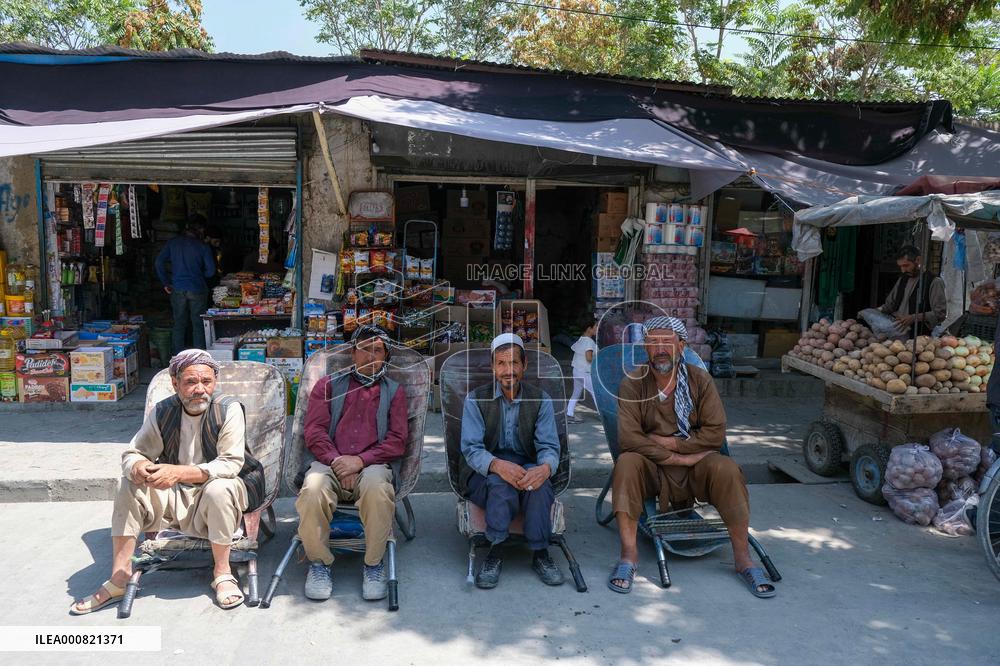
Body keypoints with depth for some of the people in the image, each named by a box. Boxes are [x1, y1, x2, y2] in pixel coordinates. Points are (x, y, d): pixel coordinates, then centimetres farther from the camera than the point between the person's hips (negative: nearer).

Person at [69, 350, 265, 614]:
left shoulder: (228, 409, -17)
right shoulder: (163, 411, -4)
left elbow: (231, 464, -26)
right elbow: (132, 453, -1)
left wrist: (179, 472, -38)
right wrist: (139, 468, -28)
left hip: (220, 492, -4)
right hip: (176, 495, 5)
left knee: (218, 489, -36)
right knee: (128, 486, -15)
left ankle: (222, 572, -15)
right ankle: (119, 578, -7)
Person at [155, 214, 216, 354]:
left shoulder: (172, 243, 2)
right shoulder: (203, 247, -7)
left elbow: (159, 262, -1)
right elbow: (211, 270, -7)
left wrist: (165, 283, 6)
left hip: (177, 290, 3)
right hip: (197, 290, -3)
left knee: (179, 324, 12)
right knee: (198, 325, 6)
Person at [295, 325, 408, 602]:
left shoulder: (394, 391, 20)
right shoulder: (328, 385, 22)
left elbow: (397, 441, 7)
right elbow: (314, 431, 9)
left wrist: (360, 460, -9)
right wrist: (337, 460, -9)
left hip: (372, 465, -1)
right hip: (329, 462, 1)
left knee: (377, 489, -37)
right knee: (313, 490, -34)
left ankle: (374, 563, -14)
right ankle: (319, 563, -10)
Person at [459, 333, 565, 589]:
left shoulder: (540, 400, 4)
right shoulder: (475, 399, -1)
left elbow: (549, 446, -4)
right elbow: (471, 448, -11)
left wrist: (545, 467, -30)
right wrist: (497, 465, -34)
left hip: (526, 466, 1)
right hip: (483, 471, -1)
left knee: (539, 485, -33)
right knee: (501, 484, -36)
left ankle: (540, 553, -18)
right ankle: (494, 554, -22)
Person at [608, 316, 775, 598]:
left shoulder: (700, 380, -3)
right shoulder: (633, 384, -9)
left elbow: (715, 433, -9)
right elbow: (628, 438, -20)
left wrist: (669, 442, -16)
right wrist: (680, 458, -21)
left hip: (694, 466, 1)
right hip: (651, 469, -1)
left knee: (727, 469, -28)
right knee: (627, 463, -32)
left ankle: (743, 558, -15)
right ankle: (629, 553, -25)